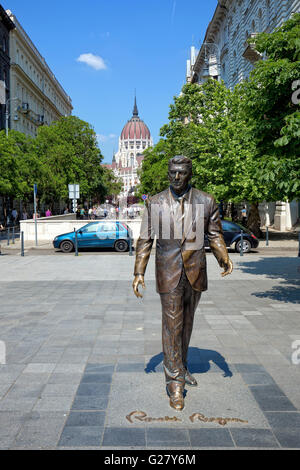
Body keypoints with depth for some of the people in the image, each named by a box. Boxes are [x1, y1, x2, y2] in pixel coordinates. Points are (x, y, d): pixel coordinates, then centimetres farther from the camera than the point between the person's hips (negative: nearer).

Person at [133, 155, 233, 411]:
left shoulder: (206, 201, 1)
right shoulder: (155, 203, -1)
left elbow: (215, 234, 7)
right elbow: (145, 240, 1)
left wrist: (224, 258, -11)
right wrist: (139, 272, -6)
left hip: (195, 272, 2)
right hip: (168, 273, -2)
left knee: (186, 323, 17)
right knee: (172, 325, -2)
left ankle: (181, 366, 37)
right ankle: (175, 382, 7)